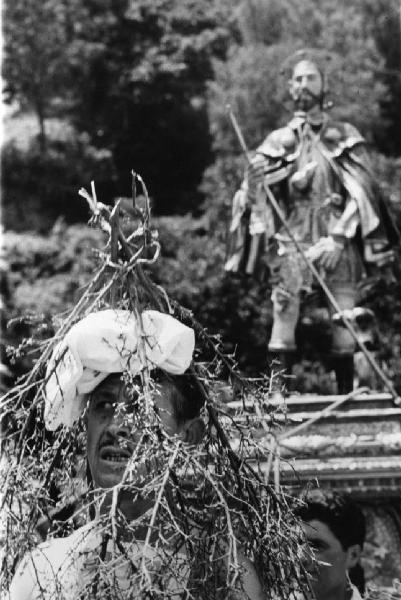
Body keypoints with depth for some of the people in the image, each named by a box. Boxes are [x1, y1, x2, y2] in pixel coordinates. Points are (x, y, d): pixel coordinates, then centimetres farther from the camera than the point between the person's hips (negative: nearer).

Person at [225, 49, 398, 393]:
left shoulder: (346, 138, 9)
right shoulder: (278, 142, 10)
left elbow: (360, 192, 1)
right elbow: (257, 196, 9)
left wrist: (339, 236, -9)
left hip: (339, 243, 0)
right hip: (292, 241, 0)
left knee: (345, 323, -2)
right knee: (285, 312, -10)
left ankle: (348, 395, 4)